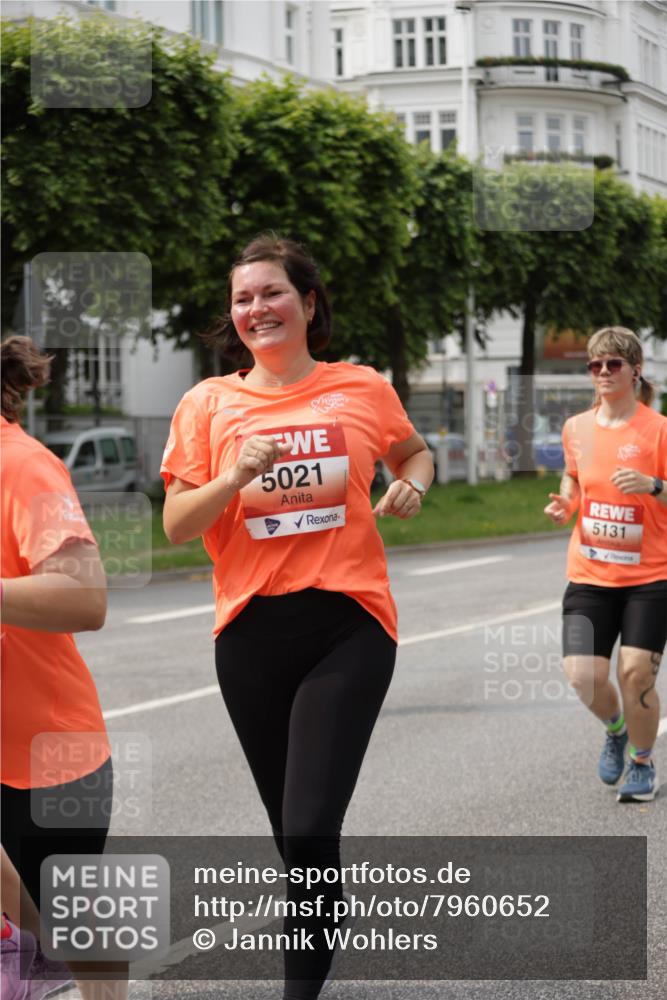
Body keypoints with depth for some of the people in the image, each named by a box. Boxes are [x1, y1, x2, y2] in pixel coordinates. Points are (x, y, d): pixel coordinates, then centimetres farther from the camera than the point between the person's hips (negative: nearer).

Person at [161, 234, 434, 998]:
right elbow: (176, 527, 1)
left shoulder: (363, 389, 3)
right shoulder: (208, 403, 3)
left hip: (348, 625, -2)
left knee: (309, 830, -14)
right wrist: (235, 477, -16)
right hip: (251, 633, 2)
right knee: (292, 827, 14)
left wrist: (412, 484, 1)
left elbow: (413, 453, 23)